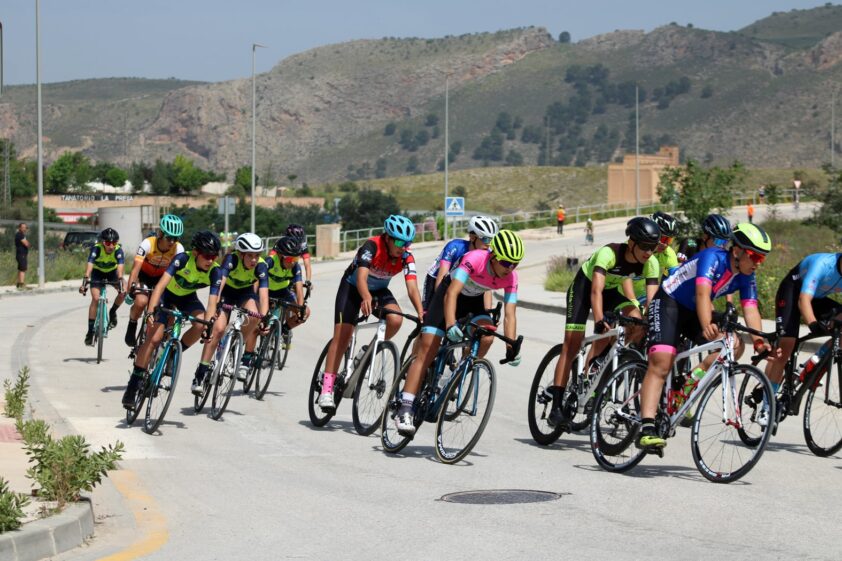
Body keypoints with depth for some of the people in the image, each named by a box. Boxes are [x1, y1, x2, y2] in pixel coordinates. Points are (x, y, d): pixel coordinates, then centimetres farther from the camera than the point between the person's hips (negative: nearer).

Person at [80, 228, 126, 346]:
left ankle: (112, 312, 6)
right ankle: (90, 332, -13)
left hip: (112, 272, 1)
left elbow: (120, 267, -43)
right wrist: (85, 280, -59)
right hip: (98, 273, -1)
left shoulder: (118, 250, -30)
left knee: (123, 292, -25)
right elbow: (90, 264, -44)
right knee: (95, 298, -20)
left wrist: (120, 281, -60)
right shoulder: (96, 248, -32)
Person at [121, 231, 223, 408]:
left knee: (201, 324, -27)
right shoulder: (183, 259, -33)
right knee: (154, 338, -16)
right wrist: (150, 312, -50)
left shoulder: (215, 272, -25)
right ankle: (133, 384, -7)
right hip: (166, 293, -3)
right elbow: (161, 285, -39)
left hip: (187, 297, 3)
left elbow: (212, 302, -30)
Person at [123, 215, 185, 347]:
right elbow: (136, 268, -35)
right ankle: (132, 325, 0)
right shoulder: (148, 244, -30)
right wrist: (130, 290, -44)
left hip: (162, 277, 2)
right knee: (141, 302, -29)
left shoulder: (178, 249, -24)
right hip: (144, 275, -2)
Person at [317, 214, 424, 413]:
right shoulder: (372, 246, -31)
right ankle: (327, 389, -18)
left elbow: (412, 287, -29)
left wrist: (421, 313, -45)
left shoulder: (406, 257, -20)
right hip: (353, 287, -4)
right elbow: (361, 277, -43)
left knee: (395, 320, -27)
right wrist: (366, 298, -63)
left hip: (379, 290, 4)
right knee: (342, 334, -17)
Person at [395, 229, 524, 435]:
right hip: (450, 293, -4)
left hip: (474, 301, 4)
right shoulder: (475, 259, -35)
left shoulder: (510, 278, -21)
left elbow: (509, 315, -22)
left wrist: (511, 348, -34)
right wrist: (450, 325, -55)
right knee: (426, 352, -13)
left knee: (486, 337, -27)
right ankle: (405, 409, -16)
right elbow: (451, 294, -41)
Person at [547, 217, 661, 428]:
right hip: (583, 286, -6)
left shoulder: (651, 263, -22)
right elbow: (596, 290, -44)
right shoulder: (609, 253, -36)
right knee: (572, 345, -14)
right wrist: (599, 321, -57)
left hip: (611, 291, 6)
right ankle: (556, 407, -14)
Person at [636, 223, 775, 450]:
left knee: (734, 345, -13)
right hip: (668, 302, -7)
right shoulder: (713, 258, -27)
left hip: (694, 312, 7)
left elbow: (750, 309, -16)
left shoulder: (746, 277, -7)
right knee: (660, 363, -22)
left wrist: (758, 341, -32)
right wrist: (707, 327, -56)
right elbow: (703, 293, -40)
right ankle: (646, 428, -30)